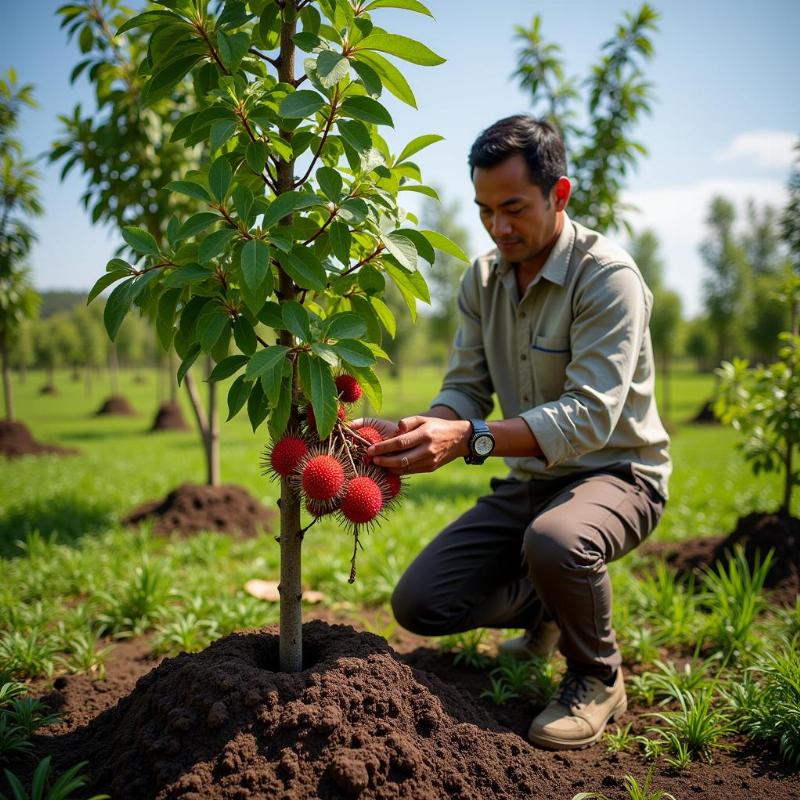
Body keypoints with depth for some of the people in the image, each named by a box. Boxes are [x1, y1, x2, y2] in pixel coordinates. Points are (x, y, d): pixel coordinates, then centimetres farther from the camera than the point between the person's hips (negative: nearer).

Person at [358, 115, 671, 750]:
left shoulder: (608, 278, -20)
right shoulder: (482, 280, 1)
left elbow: (589, 415, -31)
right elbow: (465, 390, -1)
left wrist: (470, 439, -44)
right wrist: (417, 431, -25)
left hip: (617, 473, -6)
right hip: (529, 481, 6)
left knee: (555, 542, -41)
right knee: (419, 604, -5)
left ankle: (598, 678, -8)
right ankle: (547, 608, 24)